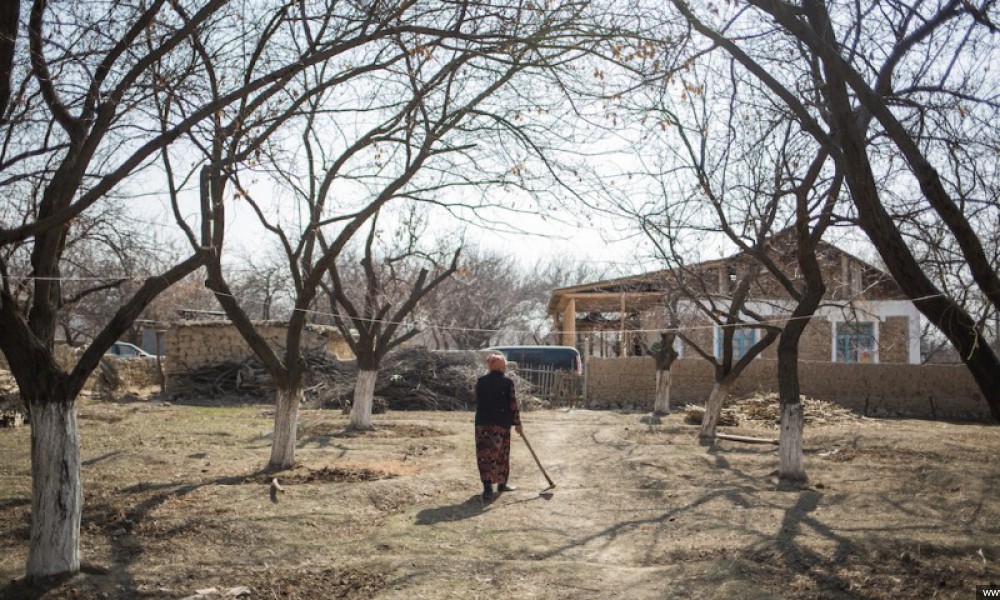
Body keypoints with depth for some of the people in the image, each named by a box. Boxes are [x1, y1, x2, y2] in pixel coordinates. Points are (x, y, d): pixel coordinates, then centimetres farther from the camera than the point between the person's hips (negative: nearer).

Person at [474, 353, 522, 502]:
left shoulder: (480, 381, 2)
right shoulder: (507, 382, -5)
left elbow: (478, 402, 9)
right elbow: (513, 405, -4)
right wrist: (517, 423, 2)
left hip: (482, 423, 2)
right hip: (502, 423, -2)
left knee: (485, 454, 1)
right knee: (502, 454, 13)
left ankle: (487, 487, -10)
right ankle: (502, 483, 25)